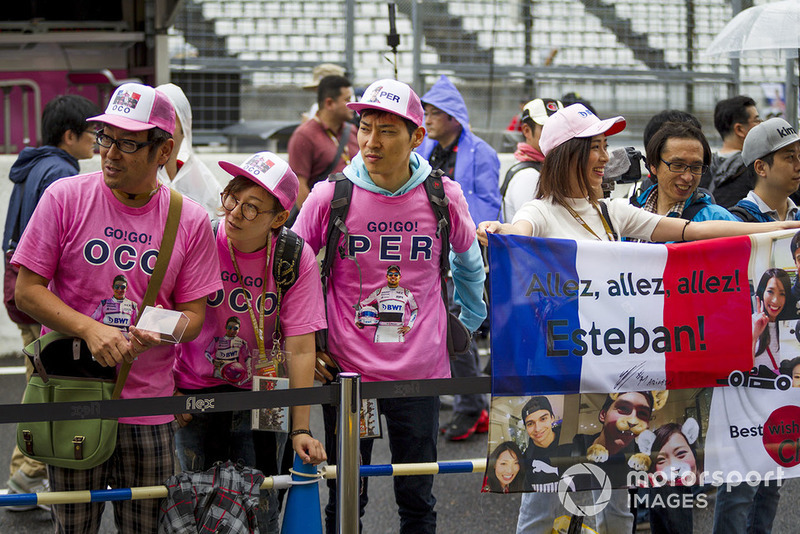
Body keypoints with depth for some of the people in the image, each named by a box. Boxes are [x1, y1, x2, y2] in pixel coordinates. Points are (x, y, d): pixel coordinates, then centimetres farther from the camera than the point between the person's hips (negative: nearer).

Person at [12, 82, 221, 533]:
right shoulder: (65, 197, -3)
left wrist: (160, 333, -19)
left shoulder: (190, 220, 1)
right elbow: (27, 290, -3)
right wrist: (91, 329, -18)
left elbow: (193, 314, 5)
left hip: (149, 405, 1)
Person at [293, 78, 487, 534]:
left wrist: (468, 324, 19)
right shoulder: (329, 197, -6)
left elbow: (470, 263, 17)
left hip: (421, 373, 1)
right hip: (346, 371, -1)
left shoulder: (444, 197, -3)